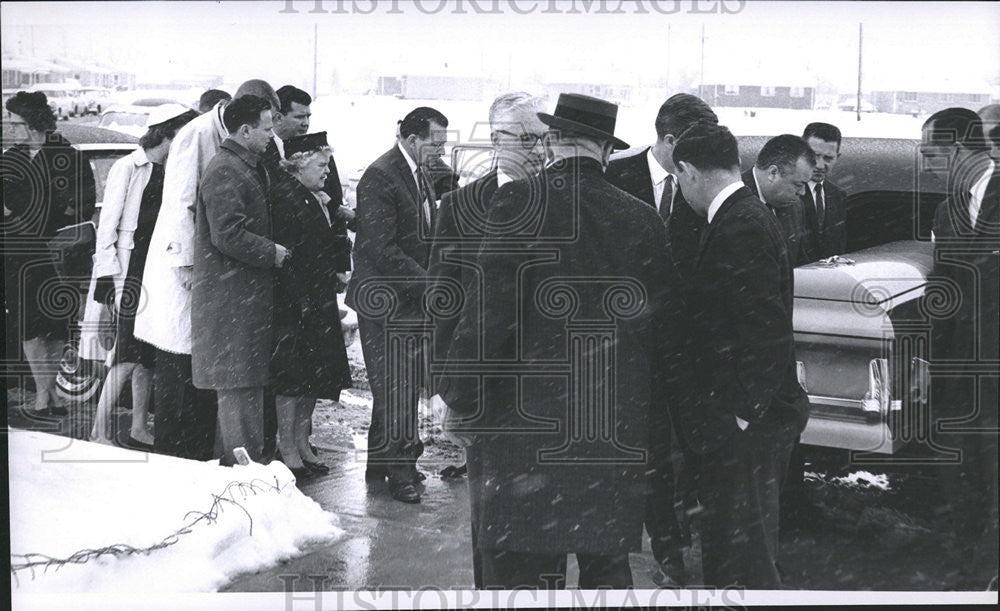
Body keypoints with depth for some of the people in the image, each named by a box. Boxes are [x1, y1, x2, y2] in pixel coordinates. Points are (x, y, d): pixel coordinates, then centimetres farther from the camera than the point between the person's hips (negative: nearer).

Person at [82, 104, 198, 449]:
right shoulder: (128, 168, -7)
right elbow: (107, 226, -9)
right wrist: (111, 277, -15)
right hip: (129, 270, -7)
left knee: (148, 354, 8)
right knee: (129, 355, -10)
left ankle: (139, 428, 16)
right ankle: (99, 431, -3)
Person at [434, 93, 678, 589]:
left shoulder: (519, 203, -9)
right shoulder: (643, 219, 4)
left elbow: (489, 312, -12)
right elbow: (660, 326, 8)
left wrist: (456, 397, -2)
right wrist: (651, 409, 19)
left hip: (530, 421, -4)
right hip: (619, 431, 5)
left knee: (518, 568, 2)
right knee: (608, 564, 16)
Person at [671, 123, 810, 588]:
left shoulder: (740, 228, -18)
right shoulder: (750, 218, 13)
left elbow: (768, 332, -23)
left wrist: (742, 414, -18)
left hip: (741, 427, -10)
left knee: (740, 563, -1)